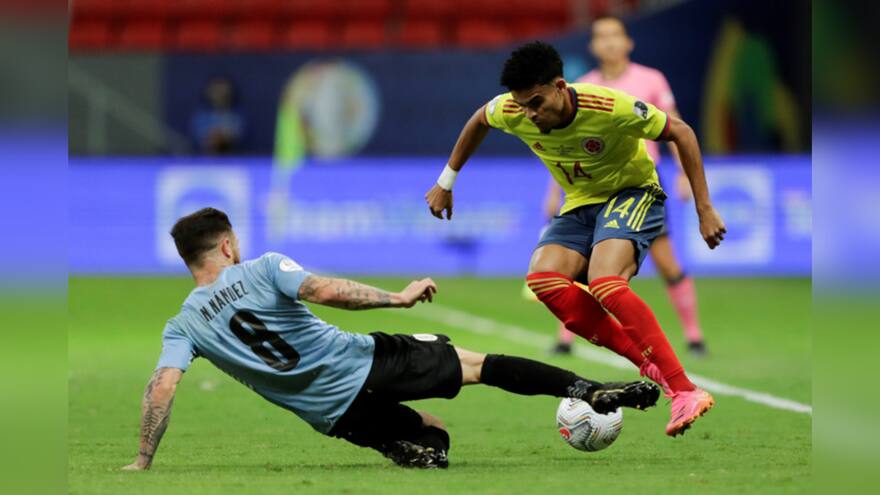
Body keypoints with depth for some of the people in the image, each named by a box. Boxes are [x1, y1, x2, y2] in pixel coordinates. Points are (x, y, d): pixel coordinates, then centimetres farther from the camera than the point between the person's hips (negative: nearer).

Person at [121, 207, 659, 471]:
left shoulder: (183, 327, 4)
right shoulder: (263, 270, -4)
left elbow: (162, 386, -9)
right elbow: (323, 289, -20)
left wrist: (143, 462, -5)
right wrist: (397, 297, -15)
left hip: (336, 416, 3)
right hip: (365, 364, -3)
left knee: (431, 436, 25)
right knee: (475, 363, 8)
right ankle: (590, 389, -7)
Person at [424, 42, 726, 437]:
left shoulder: (610, 108, -29)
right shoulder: (511, 111, -15)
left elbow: (681, 133, -17)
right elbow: (479, 122, 11)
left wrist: (704, 210, -18)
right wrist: (446, 182, 17)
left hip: (632, 193, -6)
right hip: (581, 205, 6)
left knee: (604, 284, -34)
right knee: (543, 280, -24)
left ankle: (684, 391, -32)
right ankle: (653, 368, -20)